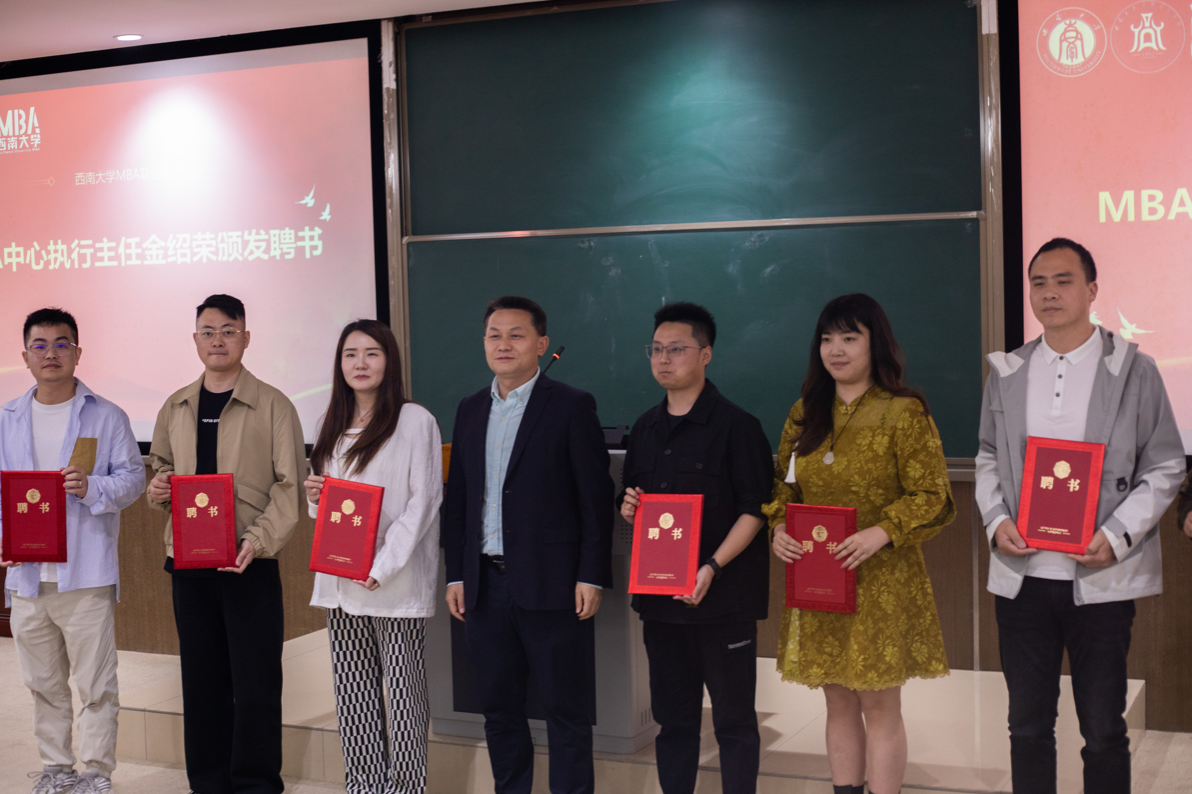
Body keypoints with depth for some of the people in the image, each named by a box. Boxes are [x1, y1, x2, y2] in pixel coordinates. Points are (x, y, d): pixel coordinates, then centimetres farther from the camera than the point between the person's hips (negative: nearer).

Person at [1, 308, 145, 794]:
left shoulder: (106, 417, 0)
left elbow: (133, 477, -2)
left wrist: (92, 487, -20)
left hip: (86, 575, -4)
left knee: (96, 683, -1)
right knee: (43, 682, 14)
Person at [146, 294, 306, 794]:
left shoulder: (272, 406, -3)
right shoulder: (175, 409, 12)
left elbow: (290, 486, -7)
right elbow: (161, 467, 23)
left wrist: (258, 540, -19)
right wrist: (158, 489, -1)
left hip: (250, 563, -4)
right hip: (187, 560, 5)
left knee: (255, 683, -2)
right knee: (201, 679, 10)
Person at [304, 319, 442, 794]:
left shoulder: (414, 421, -5)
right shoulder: (335, 427, 16)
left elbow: (423, 501, -9)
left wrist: (381, 566, -15)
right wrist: (314, 496, 1)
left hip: (396, 586, -6)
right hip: (340, 582, 7)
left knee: (403, 692, -3)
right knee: (352, 696, 9)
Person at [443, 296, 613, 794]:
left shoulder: (572, 407, -4)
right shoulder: (470, 410, 12)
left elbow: (595, 499, -7)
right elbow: (457, 499, 14)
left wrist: (591, 577, -12)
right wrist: (456, 574, 8)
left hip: (551, 584, -5)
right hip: (486, 584, 5)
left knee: (566, 711, 3)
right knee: (499, 708, 14)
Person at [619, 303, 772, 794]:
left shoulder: (735, 426, -7)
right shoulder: (646, 429, 13)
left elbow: (754, 510, -11)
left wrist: (713, 567, -22)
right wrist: (628, 509, -1)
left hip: (723, 595, -6)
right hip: (659, 593, 6)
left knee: (733, 719, 2)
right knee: (673, 717, 12)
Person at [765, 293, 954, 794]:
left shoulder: (904, 413, -7)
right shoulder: (805, 414, 9)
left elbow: (931, 496, -9)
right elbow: (781, 485, 14)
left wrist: (881, 533, -23)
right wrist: (779, 527, -5)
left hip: (881, 581, -5)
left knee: (879, 706, 1)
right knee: (838, 703, 13)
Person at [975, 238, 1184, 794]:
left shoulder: (1133, 370, -1)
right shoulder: (1007, 373, 10)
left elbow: (1165, 467, -1)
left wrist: (1117, 536, -14)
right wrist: (996, 520, -4)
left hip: (1099, 578, -3)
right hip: (1021, 576, 3)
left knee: (1103, 732, 5)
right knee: (1028, 726, 12)